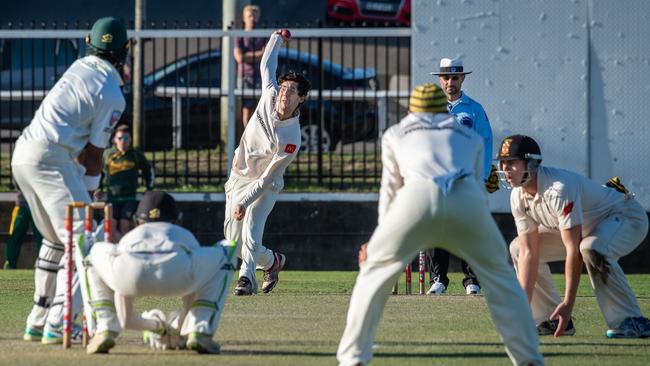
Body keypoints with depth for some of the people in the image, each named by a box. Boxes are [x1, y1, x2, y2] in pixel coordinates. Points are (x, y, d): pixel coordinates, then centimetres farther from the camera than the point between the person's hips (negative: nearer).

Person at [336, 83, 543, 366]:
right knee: (500, 277, 20)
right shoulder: (469, 136, 37)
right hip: (468, 200, 1)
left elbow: (390, 192, 34)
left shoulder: (396, 134, 34)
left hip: (417, 197, -1)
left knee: (374, 274, 15)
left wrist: (380, 243, 41)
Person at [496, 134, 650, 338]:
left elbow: (573, 250, -36)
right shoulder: (519, 197, -10)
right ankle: (552, 320, 7)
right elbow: (529, 253, -10)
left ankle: (631, 321, -29)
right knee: (518, 249, 2)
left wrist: (568, 304, -38)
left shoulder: (559, 189, -35)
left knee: (592, 249, -41)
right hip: (586, 227, 9)